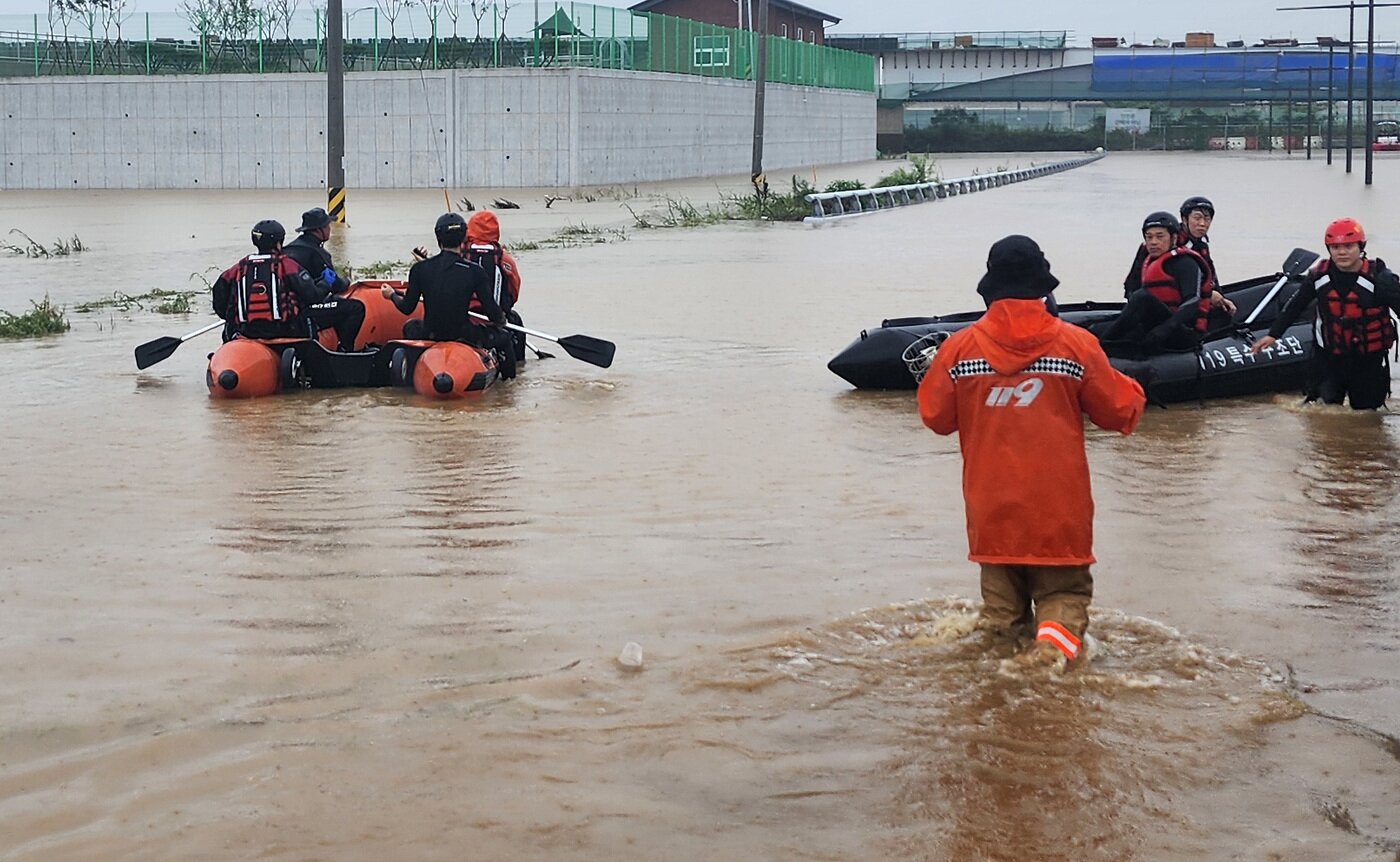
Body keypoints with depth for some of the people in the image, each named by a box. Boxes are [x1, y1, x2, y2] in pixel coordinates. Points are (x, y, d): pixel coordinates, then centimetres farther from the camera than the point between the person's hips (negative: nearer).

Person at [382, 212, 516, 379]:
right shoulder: (475, 271, -13)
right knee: (503, 337, 23)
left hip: (429, 335, 3)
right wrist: (501, 320, 13)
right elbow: (492, 313, -11)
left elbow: (407, 308, 1)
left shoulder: (419, 269, -6)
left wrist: (392, 295, 23)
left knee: (409, 327, 38)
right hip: (464, 336, -3)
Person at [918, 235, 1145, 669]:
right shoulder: (1077, 345, -6)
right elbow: (1120, 412, 3)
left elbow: (935, 416, 7)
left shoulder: (959, 348, -6)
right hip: (1059, 505, -1)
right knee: (1064, 585, 9)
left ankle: (1002, 622, 0)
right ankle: (1058, 629, -18)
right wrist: (1134, 393, 25)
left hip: (992, 505, 1)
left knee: (1002, 578, 22)